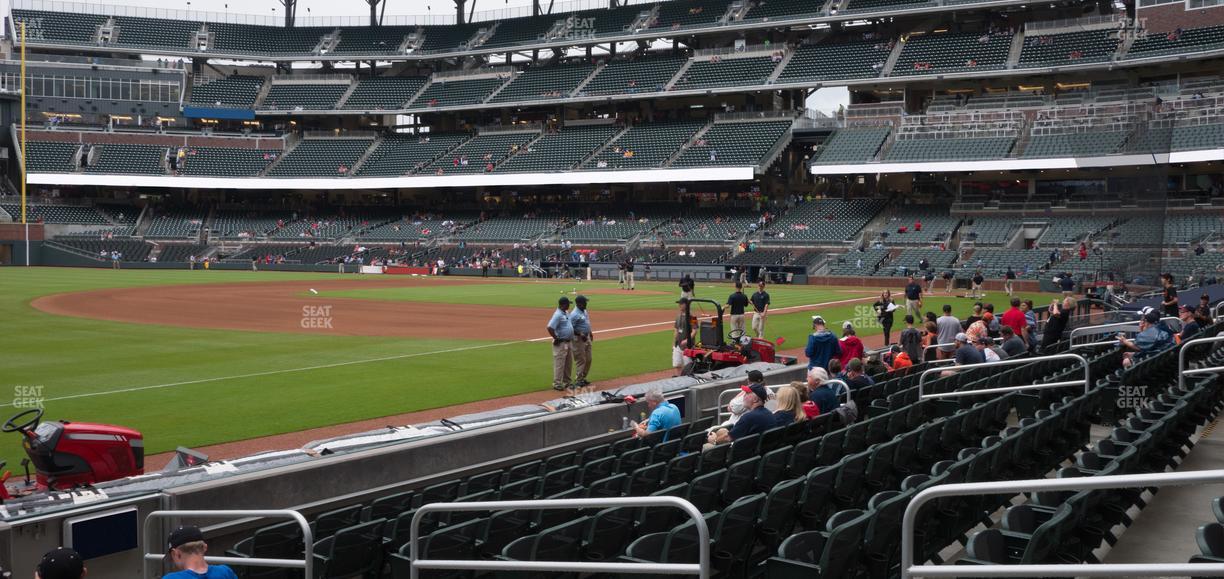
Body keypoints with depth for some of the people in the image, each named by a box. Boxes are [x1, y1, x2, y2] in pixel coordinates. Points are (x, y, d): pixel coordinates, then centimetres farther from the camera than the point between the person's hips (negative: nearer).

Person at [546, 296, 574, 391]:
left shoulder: (567, 313, 11)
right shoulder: (558, 315, -18)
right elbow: (550, 328, -26)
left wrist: (572, 339, 17)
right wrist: (556, 338, -19)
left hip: (569, 342, 9)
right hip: (561, 343, -9)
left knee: (568, 363, 16)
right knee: (559, 364, -4)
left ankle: (567, 382, 26)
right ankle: (557, 383, 2)